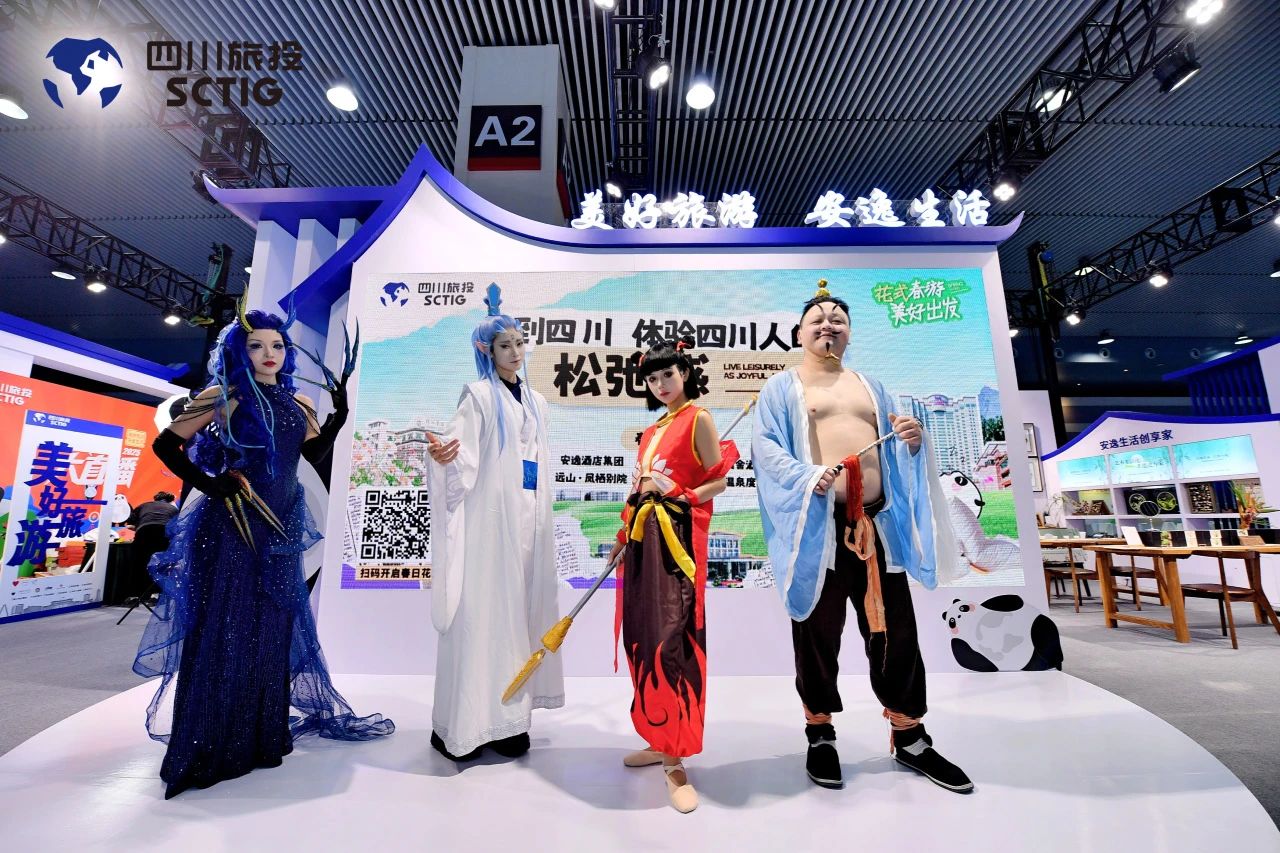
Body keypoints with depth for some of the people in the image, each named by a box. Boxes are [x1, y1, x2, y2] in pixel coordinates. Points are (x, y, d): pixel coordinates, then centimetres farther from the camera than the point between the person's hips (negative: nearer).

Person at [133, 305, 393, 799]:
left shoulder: (297, 404, 9)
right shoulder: (225, 398, -4)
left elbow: (316, 454, 12)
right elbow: (165, 445, -2)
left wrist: (339, 415, -1)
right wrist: (210, 485, -13)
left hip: (279, 527, 5)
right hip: (231, 525, -5)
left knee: (272, 631, 12)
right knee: (225, 630, 1)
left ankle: (261, 736, 28)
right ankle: (210, 748, 15)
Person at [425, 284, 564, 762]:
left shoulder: (535, 402, 15)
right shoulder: (479, 395, -3)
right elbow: (465, 458, -15)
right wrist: (444, 457, -38)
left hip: (528, 521, 6)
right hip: (489, 519, -6)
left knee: (520, 612, 8)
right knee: (482, 612, -4)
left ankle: (508, 717, 19)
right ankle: (465, 724, 9)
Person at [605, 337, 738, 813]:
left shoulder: (698, 419, -2)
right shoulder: (653, 429, 18)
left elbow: (719, 481, -6)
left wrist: (682, 497, -20)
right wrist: (623, 536, 16)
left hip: (677, 537, -7)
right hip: (643, 538, 8)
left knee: (671, 640, -8)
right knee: (642, 636, 10)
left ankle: (675, 761, 5)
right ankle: (660, 740, 26)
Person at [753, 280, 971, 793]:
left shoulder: (870, 387, 22)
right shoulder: (782, 388, 6)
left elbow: (894, 452, 21)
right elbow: (765, 448, -7)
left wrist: (914, 441, -2)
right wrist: (808, 476, -23)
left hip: (877, 523, 5)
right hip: (816, 524, -4)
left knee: (895, 631, 9)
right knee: (818, 633, 5)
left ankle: (909, 738, 28)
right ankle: (820, 736, 24)